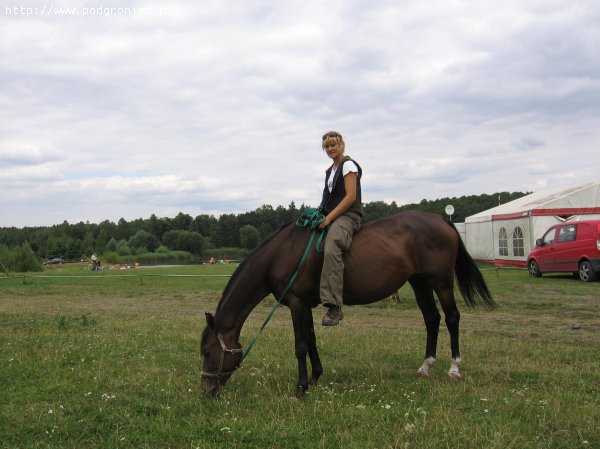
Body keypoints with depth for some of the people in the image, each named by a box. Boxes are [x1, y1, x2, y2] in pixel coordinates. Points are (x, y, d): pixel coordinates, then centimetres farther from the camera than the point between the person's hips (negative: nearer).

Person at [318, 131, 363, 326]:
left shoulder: (348, 165, -2)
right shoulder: (330, 170, 23)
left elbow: (350, 196, -12)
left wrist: (329, 217, -16)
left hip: (347, 216, -10)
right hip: (331, 218, 10)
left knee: (331, 251, -34)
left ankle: (334, 307, -41)